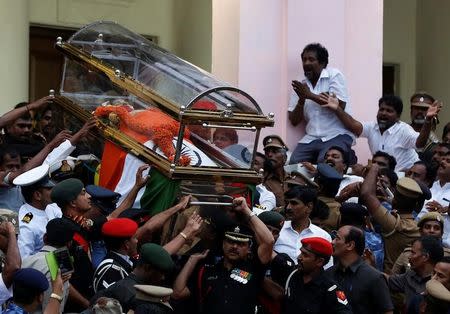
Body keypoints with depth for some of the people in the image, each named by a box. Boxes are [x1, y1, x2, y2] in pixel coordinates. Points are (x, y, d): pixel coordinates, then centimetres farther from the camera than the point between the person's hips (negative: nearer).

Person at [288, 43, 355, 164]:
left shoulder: (334, 75, 0)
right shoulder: (300, 85, 12)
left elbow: (340, 105, -14)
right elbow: (294, 121, 10)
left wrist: (310, 95, -10)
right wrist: (301, 100, -9)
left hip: (338, 135, -4)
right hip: (312, 138, 4)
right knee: (294, 163, -19)